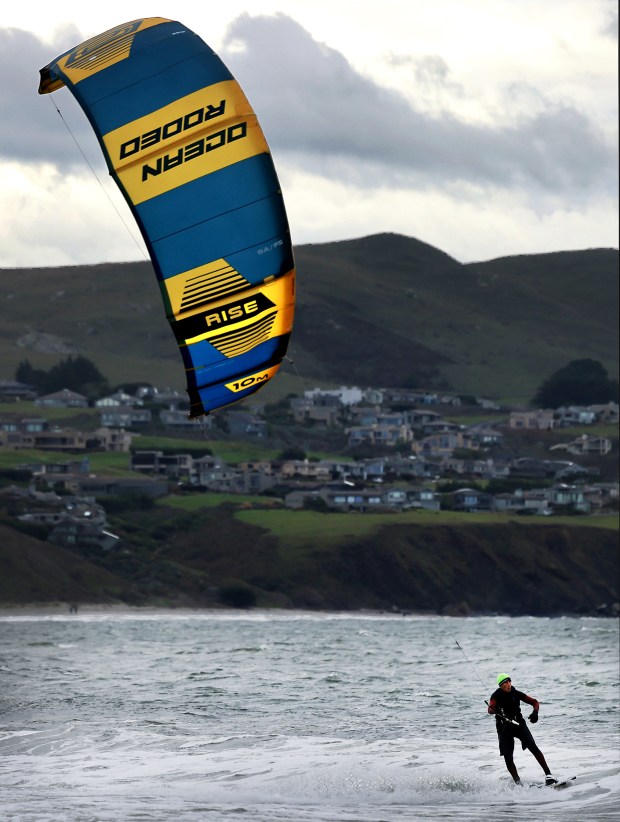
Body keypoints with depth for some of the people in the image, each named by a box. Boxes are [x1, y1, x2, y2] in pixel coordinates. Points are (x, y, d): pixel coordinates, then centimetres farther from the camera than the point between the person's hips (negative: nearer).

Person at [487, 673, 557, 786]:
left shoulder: (516, 694, -2)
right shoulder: (496, 696, -7)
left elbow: (535, 702, 3)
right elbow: (490, 709, -24)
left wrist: (535, 712, -18)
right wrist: (496, 710, -48)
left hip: (519, 725, 0)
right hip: (504, 729, 0)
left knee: (533, 747, -17)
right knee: (508, 758, -8)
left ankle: (548, 774, -15)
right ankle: (518, 782, 4)